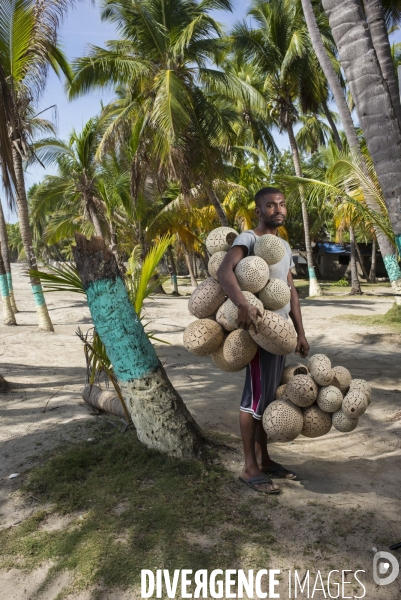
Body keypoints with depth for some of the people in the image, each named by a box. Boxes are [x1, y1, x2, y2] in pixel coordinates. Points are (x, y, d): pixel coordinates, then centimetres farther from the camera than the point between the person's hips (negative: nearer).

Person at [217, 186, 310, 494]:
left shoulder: (285, 246, 16)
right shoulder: (248, 238, -11)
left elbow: (291, 291, 15)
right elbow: (224, 270, -29)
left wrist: (300, 332, 10)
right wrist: (243, 304, -45)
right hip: (259, 329, -9)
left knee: (269, 396, 14)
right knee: (256, 396, -3)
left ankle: (263, 459, 27)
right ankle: (250, 467, 10)